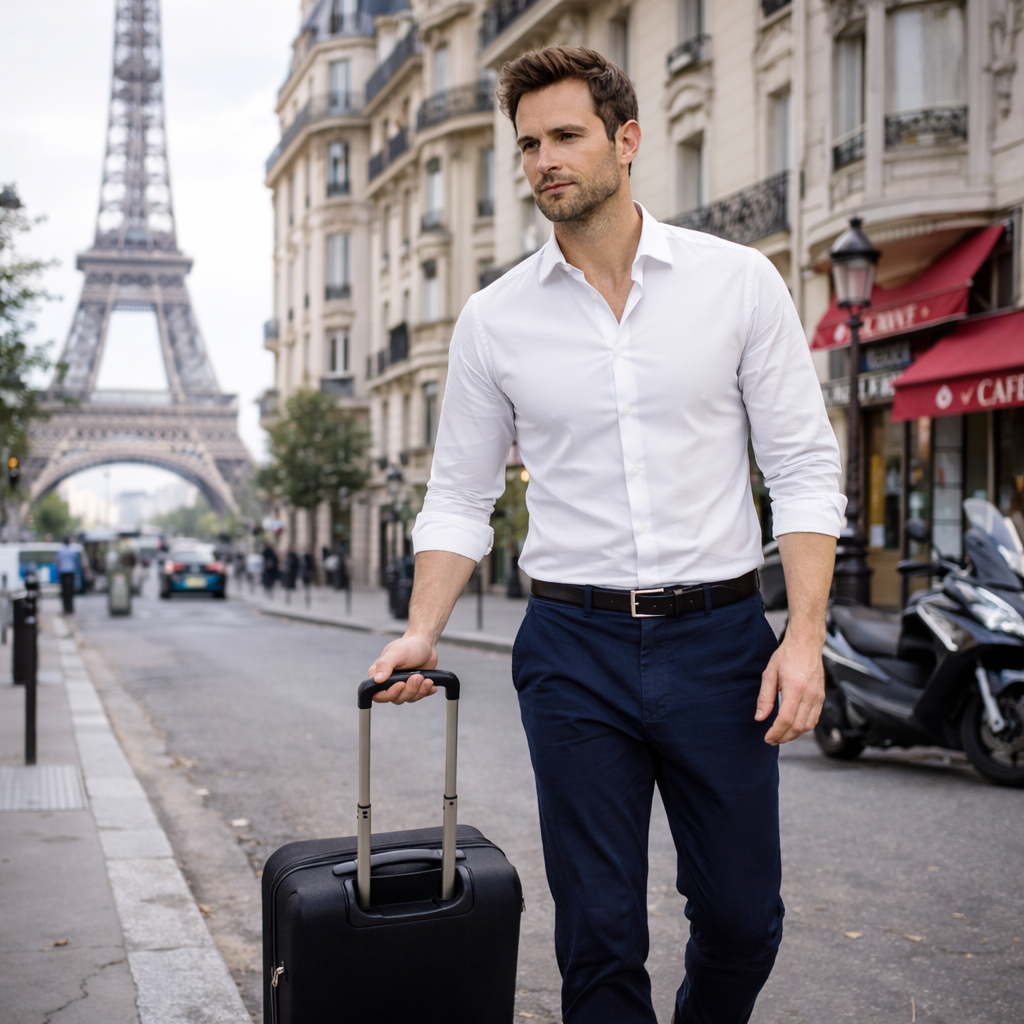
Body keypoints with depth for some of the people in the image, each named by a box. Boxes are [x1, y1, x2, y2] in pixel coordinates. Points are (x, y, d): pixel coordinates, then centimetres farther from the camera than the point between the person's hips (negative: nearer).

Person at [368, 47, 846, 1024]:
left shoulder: (737, 281, 0)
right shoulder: (493, 318, 4)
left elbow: (804, 466, -1)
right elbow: (458, 497, 9)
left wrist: (805, 635, -11)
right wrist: (421, 633, -5)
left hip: (718, 633, 0)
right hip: (574, 649, 0)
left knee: (742, 917, 9)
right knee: (600, 933, 3)